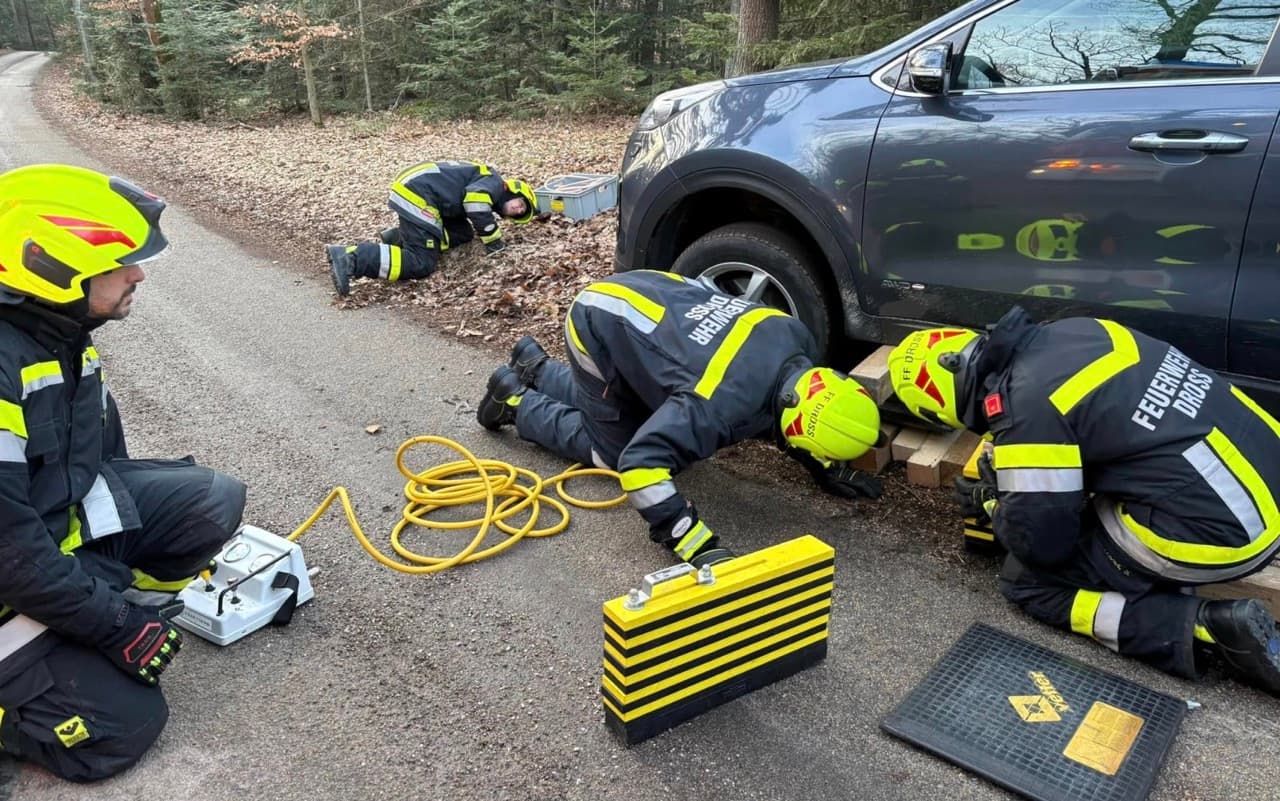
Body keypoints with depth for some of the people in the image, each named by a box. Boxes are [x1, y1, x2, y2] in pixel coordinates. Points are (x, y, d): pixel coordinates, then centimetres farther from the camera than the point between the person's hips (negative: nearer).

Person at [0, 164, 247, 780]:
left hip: (70, 518, 8)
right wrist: (118, 625, -21)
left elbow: (101, 454, 14)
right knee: (124, 723, -8)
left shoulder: (60, 333, 1)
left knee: (216, 500, -7)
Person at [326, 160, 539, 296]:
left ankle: (397, 237, 12)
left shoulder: (486, 183, 27)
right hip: (417, 195, -10)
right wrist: (494, 241, -13)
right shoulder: (495, 184, -3)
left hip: (416, 190, 10)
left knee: (462, 234, 18)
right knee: (422, 262, -14)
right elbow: (474, 199, -22)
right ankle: (351, 258, -24)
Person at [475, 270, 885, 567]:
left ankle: (535, 366, 40)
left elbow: (786, 411, 8)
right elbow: (641, 463, -42)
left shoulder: (797, 340, -13)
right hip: (600, 324, -7)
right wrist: (702, 548, -41)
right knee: (613, 451, 1)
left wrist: (829, 469, -1)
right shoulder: (725, 399, -37)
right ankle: (515, 400, 17)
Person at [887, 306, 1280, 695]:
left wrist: (992, 501, 11)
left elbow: (1040, 542, -9)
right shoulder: (1070, 331, 6)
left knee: (1028, 579, 5)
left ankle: (1205, 627, -5)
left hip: (1212, 531, -8)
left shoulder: (1026, 409, -18)